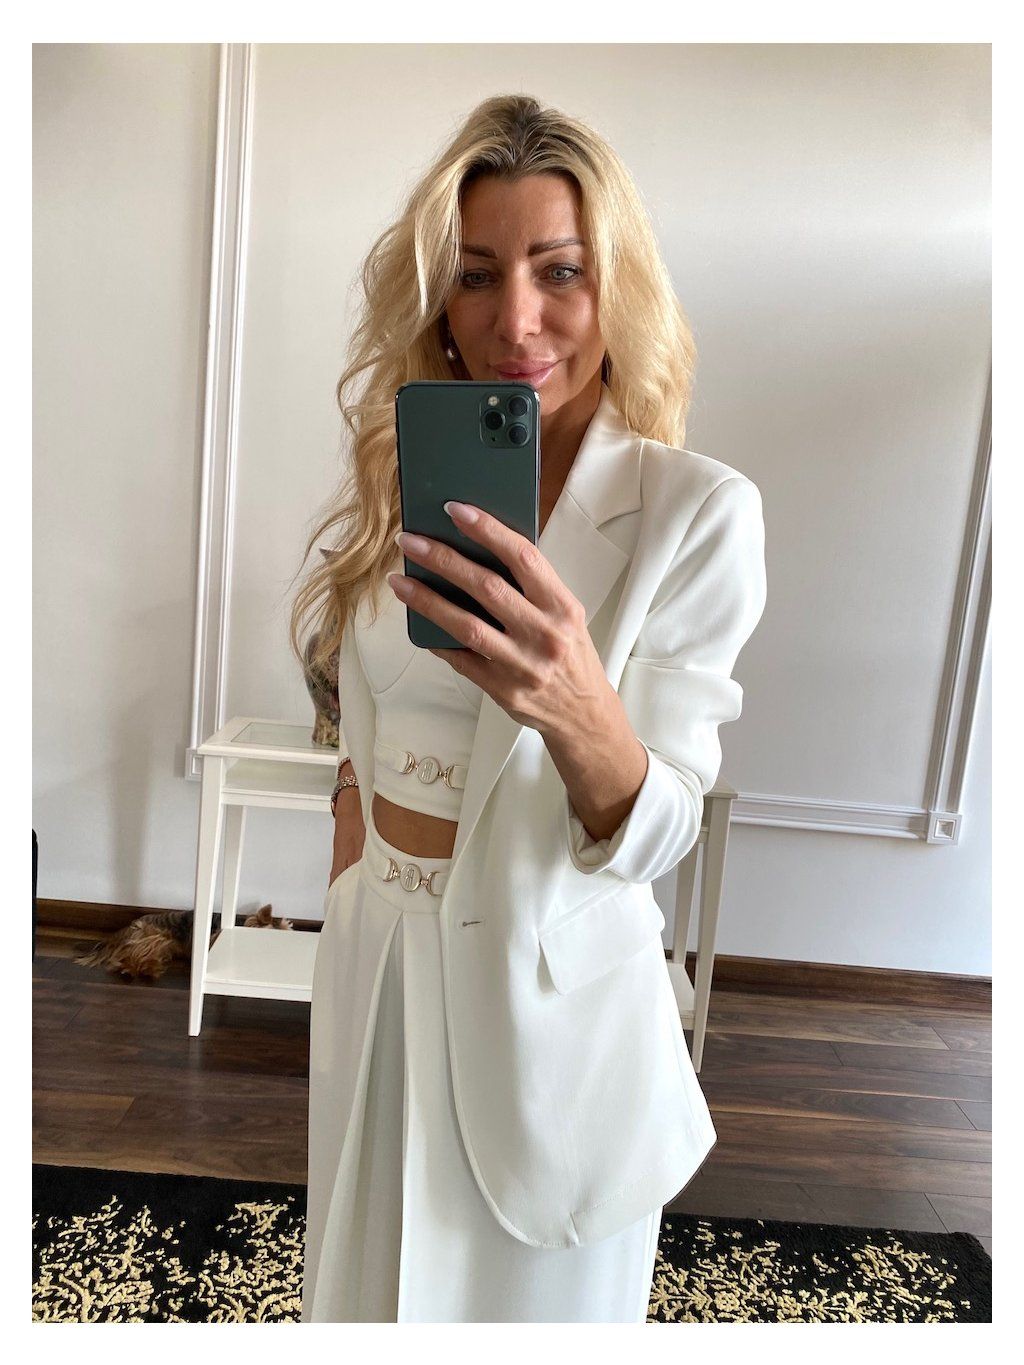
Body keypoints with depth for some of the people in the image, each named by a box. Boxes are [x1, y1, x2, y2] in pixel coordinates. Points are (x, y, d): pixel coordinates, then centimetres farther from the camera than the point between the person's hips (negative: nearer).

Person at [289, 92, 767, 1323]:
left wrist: (578, 710, -39)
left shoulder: (698, 511, -16)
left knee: (528, 1283, 21)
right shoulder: (407, 485, 0)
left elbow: (653, 837, -19)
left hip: (547, 977, -4)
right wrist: (356, 884, 13)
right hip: (378, 955, 5)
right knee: (376, 1275, 26)